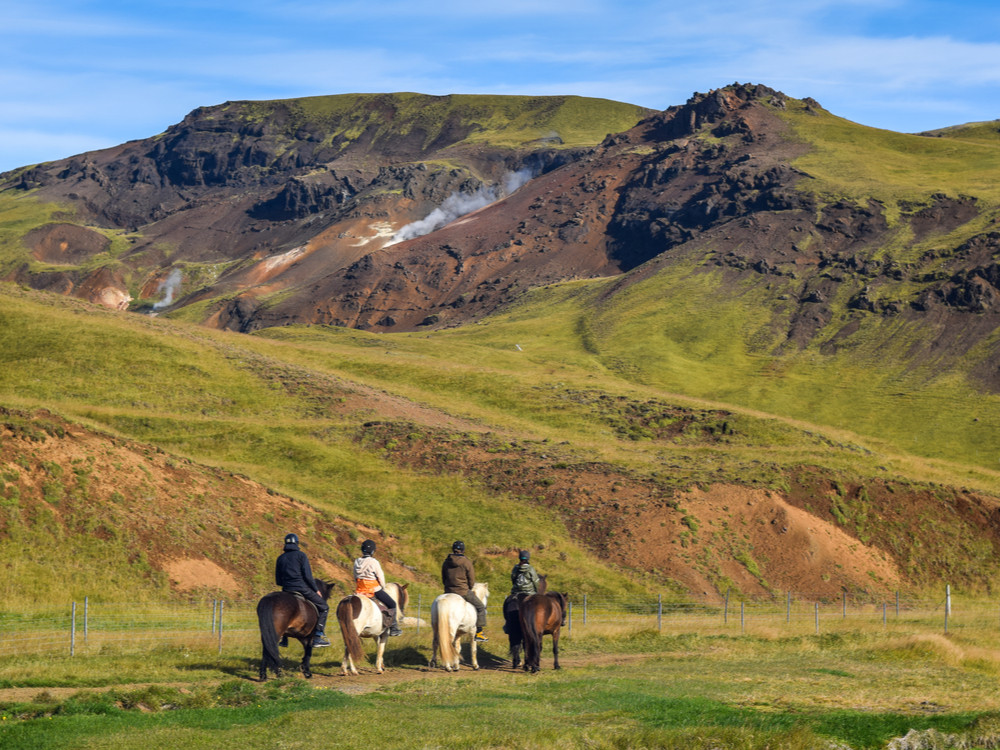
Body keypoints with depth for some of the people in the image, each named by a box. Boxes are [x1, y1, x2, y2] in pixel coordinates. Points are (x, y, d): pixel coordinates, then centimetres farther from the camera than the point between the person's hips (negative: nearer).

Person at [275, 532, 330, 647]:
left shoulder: (280, 558, 11)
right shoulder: (301, 555, -3)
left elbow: (278, 581, 13)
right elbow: (308, 576, -10)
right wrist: (316, 590, 2)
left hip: (286, 590, 5)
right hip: (302, 588, -5)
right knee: (324, 607, 8)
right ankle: (318, 637, -4)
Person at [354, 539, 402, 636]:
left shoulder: (357, 562, 1)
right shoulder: (374, 562, -16)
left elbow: (355, 578, 9)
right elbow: (381, 577, -10)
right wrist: (383, 587, 8)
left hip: (360, 591, 5)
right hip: (374, 590, -5)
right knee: (392, 604, 10)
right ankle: (393, 628, 7)